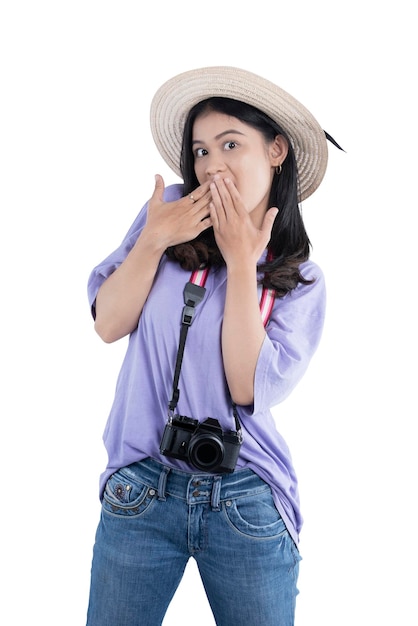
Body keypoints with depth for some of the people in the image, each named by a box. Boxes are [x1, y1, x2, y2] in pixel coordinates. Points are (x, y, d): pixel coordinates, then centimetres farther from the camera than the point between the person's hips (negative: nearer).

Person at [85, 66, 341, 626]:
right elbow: (108, 323, -2)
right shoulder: (169, 213, 1)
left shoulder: (302, 281, 0)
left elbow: (249, 387, -12)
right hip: (142, 489, 1)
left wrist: (242, 263, -12)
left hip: (247, 505, 0)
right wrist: (153, 238, -12)